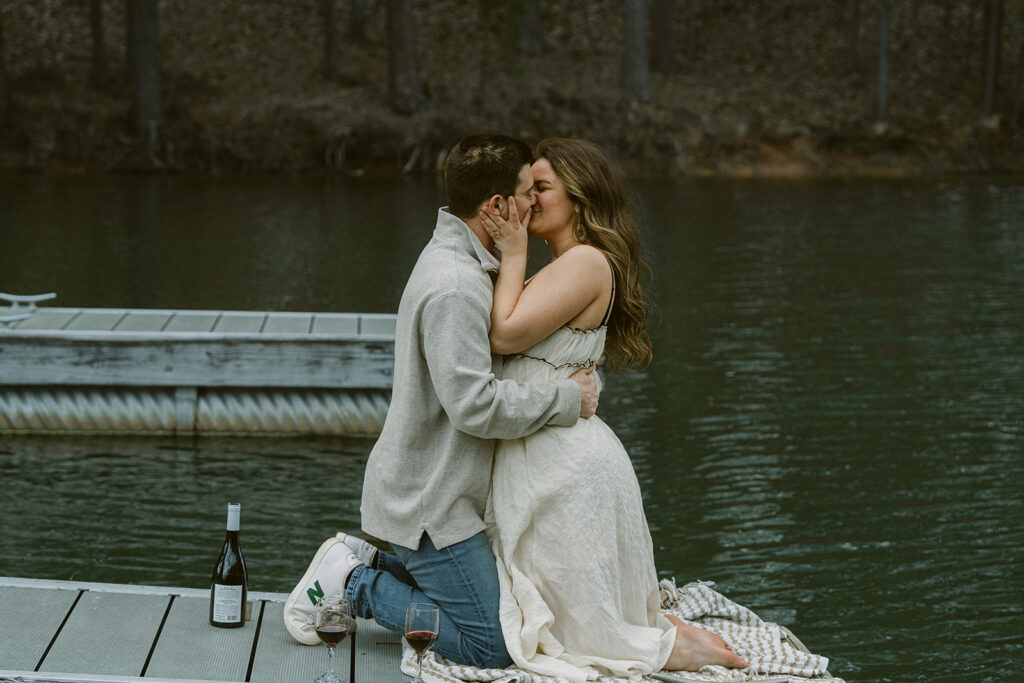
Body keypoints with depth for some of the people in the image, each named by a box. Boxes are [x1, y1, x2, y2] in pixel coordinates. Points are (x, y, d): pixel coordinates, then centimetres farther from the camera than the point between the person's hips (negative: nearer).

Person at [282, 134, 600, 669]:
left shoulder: (457, 262, 9)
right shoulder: (454, 287, -25)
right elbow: (475, 405, -29)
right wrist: (566, 399, -18)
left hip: (430, 490, 10)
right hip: (429, 502, -10)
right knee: (491, 645, -3)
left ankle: (369, 560, 17)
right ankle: (354, 584, 2)